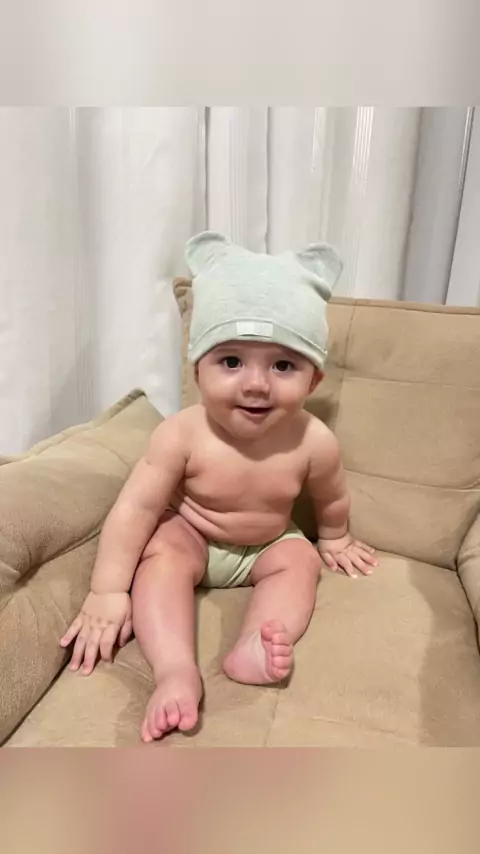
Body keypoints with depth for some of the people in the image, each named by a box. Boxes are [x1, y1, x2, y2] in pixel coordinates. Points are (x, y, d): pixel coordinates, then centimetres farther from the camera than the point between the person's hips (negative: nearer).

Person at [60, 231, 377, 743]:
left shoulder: (314, 443, -26)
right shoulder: (182, 435, -32)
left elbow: (331, 499, -4)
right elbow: (137, 507, -28)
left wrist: (334, 540, 14)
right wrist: (107, 591, -28)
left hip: (267, 546, 3)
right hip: (189, 536, -2)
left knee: (300, 559, -22)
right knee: (161, 553, -28)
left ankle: (252, 649, -35)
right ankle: (177, 671, -36)